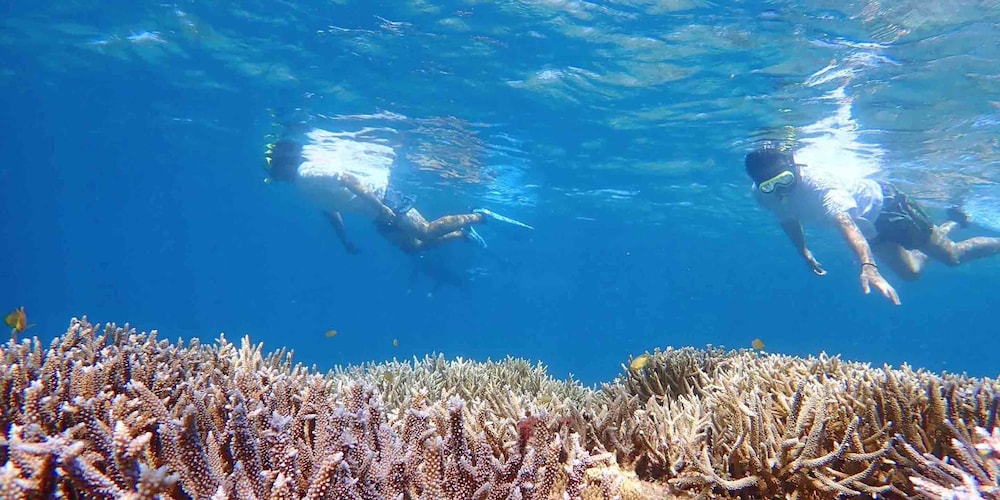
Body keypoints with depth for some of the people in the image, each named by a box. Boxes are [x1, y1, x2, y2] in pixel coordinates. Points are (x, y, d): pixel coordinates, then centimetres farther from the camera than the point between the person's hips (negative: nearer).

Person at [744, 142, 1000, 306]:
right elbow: (788, 218, 1)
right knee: (910, 273, 21)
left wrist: (868, 266, -72)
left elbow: (846, 223, -58)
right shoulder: (763, 196, -23)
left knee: (952, 256, 4)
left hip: (880, 202, -6)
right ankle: (953, 222, 46)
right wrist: (803, 251, 3)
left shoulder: (817, 184, -42)